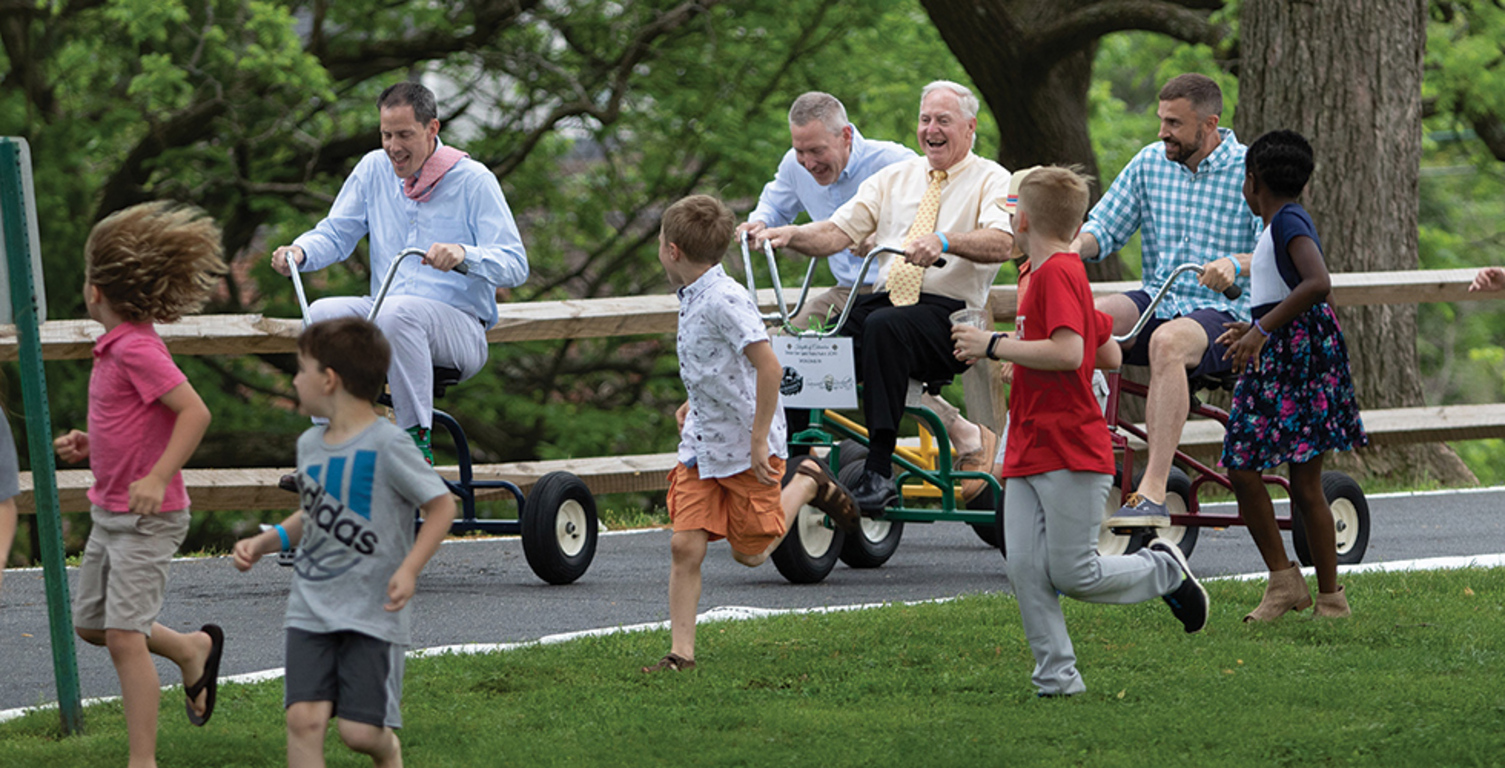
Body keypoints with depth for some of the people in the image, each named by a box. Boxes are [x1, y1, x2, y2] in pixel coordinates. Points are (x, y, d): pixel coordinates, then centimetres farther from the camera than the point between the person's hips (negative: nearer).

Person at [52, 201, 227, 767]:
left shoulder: (136, 349, -21)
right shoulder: (116, 346, 9)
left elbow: (194, 412, -28)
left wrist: (157, 478, -33)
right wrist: (89, 446, 8)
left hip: (147, 518, -10)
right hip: (110, 513, 10)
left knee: (124, 635, -12)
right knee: (90, 623, 20)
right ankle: (192, 648, 38)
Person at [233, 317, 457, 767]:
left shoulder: (385, 444, -12)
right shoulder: (310, 444, 10)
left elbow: (441, 506, -9)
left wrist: (409, 569, -19)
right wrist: (265, 542, 12)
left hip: (373, 614, -5)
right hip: (310, 611, 6)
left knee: (360, 731, -6)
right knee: (304, 718, -11)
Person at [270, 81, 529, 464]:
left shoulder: (473, 180, -4)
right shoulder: (375, 168, 10)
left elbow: (515, 265, -11)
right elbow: (336, 234, 13)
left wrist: (464, 255, -32)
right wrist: (300, 252, -10)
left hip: (457, 328, -5)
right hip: (383, 317, 5)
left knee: (397, 313, -37)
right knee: (323, 313, -25)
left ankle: (417, 443, -30)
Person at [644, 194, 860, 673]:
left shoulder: (724, 300, -24)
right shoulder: (692, 296, 5)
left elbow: (769, 366, -28)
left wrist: (759, 441, -25)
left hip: (747, 447, -8)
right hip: (701, 443, 8)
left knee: (751, 553, 8)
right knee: (685, 547, -3)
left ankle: (807, 483, 29)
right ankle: (681, 652, -1)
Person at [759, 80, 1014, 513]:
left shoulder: (989, 180, 4)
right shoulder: (895, 179, 20)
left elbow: (1002, 243, -16)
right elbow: (837, 233, 10)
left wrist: (943, 242, -34)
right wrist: (790, 235, -11)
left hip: (947, 312, -5)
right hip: (885, 298, 5)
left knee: (885, 327, -37)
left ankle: (878, 473, -39)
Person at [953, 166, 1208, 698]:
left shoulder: (1057, 273, -12)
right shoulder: (1059, 272, 19)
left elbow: (1068, 352, -25)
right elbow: (1110, 355, 23)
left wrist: (993, 346, -19)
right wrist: (1004, 352, 26)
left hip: (1071, 454, -9)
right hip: (1029, 454, 9)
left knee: (1074, 574, -6)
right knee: (1027, 570, -2)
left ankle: (1164, 569, 18)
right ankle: (1056, 679, 0)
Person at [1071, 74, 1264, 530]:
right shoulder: (1151, 163, 9)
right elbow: (1106, 226, 12)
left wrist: (1236, 264, -36)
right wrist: (1078, 245, -12)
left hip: (1225, 313, -5)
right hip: (1158, 301, 5)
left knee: (1168, 342, -39)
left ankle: (1152, 493, -43)